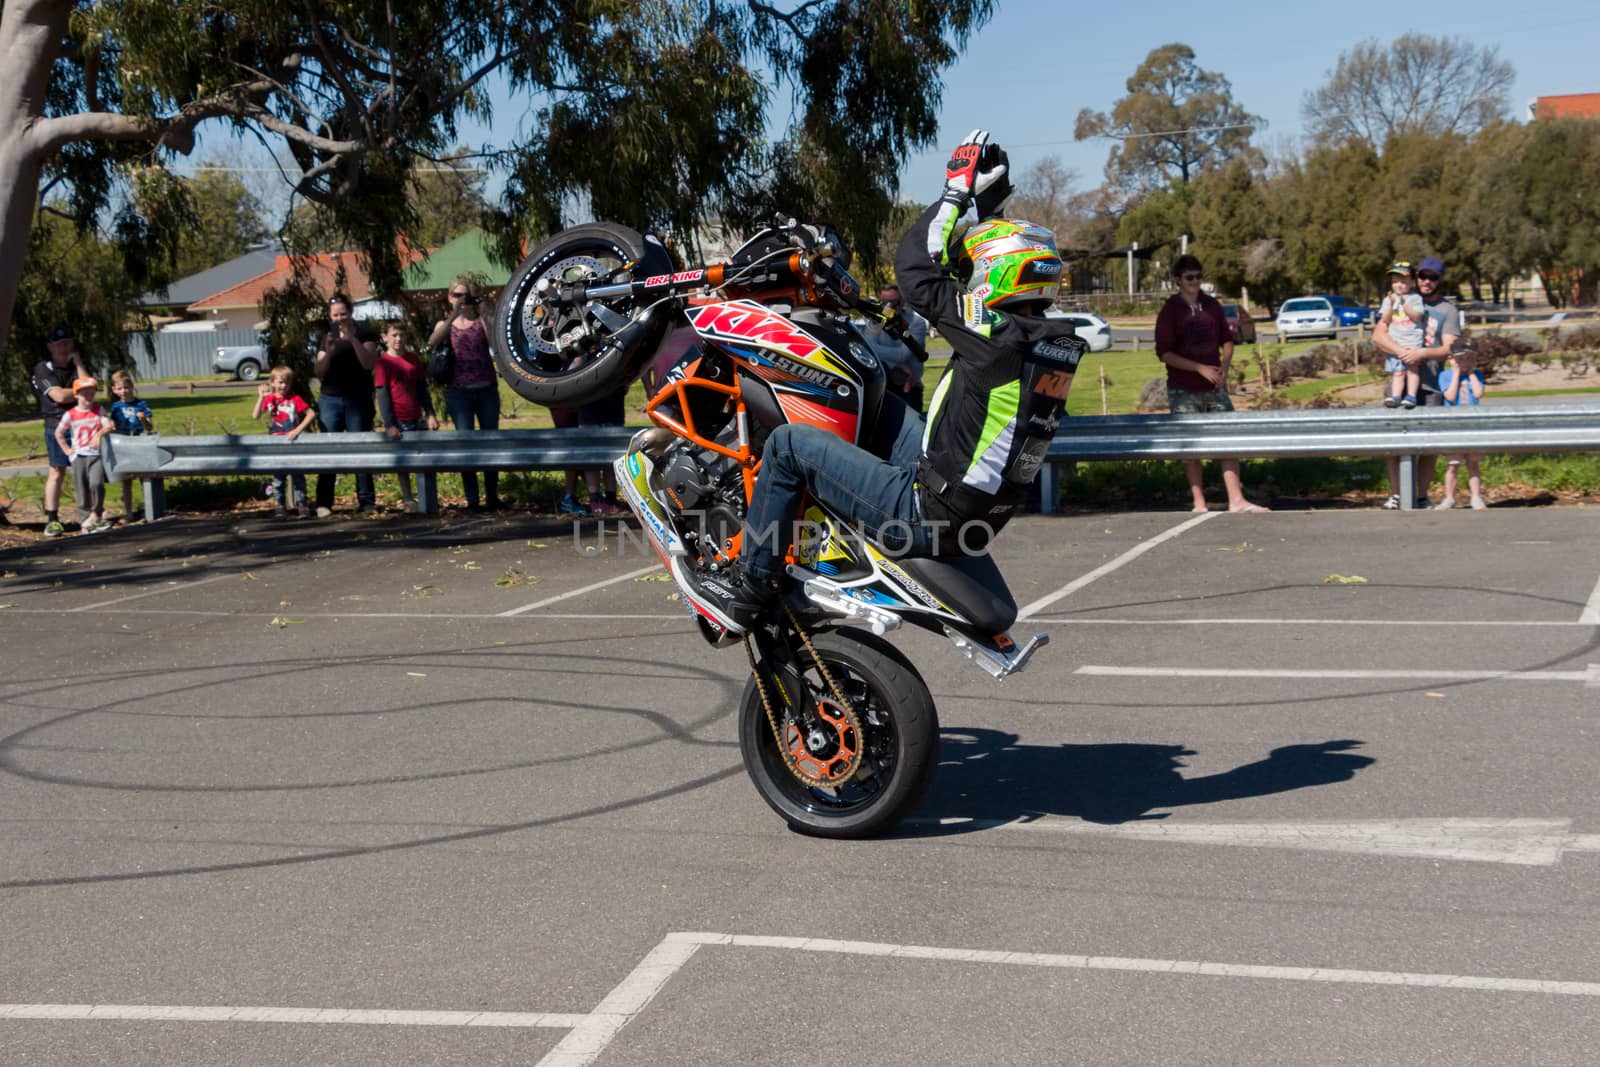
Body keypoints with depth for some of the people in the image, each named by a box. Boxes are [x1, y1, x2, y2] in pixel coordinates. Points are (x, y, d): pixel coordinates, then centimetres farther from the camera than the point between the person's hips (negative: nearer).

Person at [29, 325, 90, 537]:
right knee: (57, 471, -6)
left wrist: (77, 362, -4)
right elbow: (59, 395, -12)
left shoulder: (76, 366, 15)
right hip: (57, 425, -4)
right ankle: (52, 519, -4)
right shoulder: (43, 369, -1)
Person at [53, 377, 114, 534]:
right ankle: (85, 524, 6)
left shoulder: (99, 410, 6)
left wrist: (99, 434, -25)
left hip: (96, 454, 0)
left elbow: (108, 425, -7)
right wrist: (66, 449, 3)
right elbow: (58, 432, 9)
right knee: (82, 491, 1)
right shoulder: (70, 415, 3)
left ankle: (96, 513, 0)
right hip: (79, 456, 1)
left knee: (96, 483, -22)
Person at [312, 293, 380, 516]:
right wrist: (328, 352, -9)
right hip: (330, 399, 2)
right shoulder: (327, 338, 15)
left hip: (358, 401, -2)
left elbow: (368, 363, -10)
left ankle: (367, 501, -1)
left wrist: (353, 338, -17)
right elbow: (318, 373, 7)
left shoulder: (364, 334, 5)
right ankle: (324, 503, -4)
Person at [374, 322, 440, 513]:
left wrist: (430, 414, 6)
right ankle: (408, 499, 8)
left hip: (418, 419, 5)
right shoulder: (384, 361, -3)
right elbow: (382, 394, -7)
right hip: (399, 422, -5)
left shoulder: (414, 359, 11)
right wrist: (389, 424, -13)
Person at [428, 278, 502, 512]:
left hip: (487, 390, 0)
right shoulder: (445, 324, 10)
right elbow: (432, 342, -12)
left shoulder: (481, 321, 9)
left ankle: (492, 496, 12)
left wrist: (483, 315, -16)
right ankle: (472, 499, -3)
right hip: (458, 392, 0)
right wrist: (453, 315, -19)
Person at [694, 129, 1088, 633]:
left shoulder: (998, 336, -23)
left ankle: (747, 587, 5)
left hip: (927, 515, -9)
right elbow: (1004, 257, 21)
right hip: (979, 517, 9)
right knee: (881, 405, 27)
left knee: (788, 444, -3)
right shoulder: (1058, 345, 2)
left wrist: (956, 192, -6)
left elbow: (914, 266, -15)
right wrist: (989, 208, 23)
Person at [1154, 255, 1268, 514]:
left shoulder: (1212, 305, 9)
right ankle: (1198, 502, 9)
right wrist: (1200, 368, -17)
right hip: (1184, 391, -4)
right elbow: (1164, 353, -10)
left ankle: (1236, 500, 1)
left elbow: (1226, 339, 18)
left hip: (1215, 386, 4)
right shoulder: (1170, 310, -5)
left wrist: (1224, 366, -2)